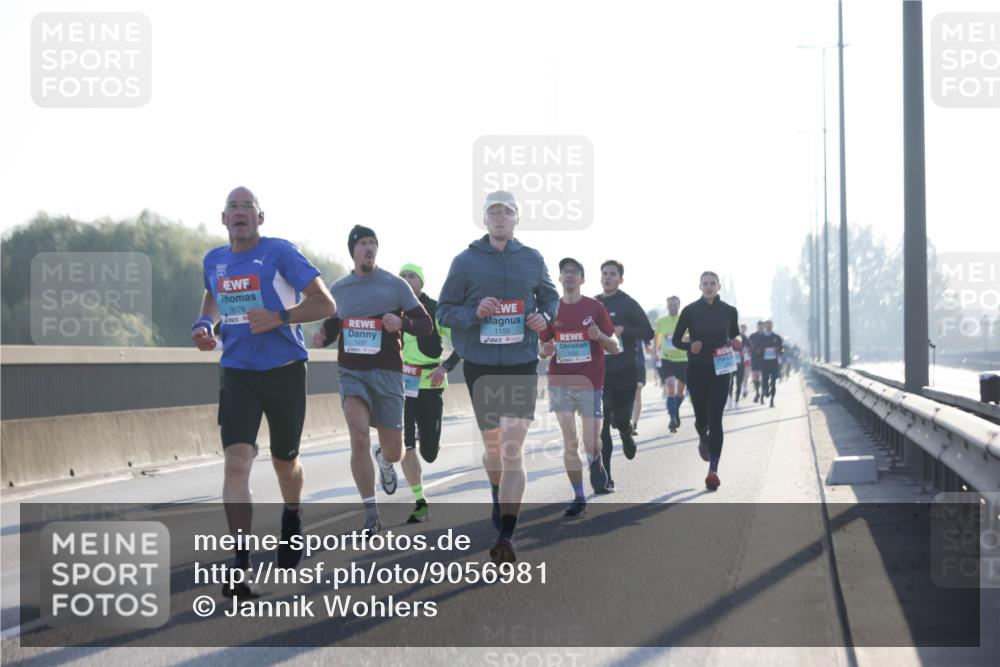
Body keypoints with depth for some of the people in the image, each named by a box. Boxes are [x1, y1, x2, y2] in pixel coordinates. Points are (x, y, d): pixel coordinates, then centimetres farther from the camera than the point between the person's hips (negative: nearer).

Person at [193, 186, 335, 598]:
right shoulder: (213, 262, 6)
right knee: (236, 463, -15)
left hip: (284, 371, -2)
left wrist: (279, 317, -22)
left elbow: (325, 304, -9)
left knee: (284, 461, 14)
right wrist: (206, 325, 7)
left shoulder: (280, 253, -9)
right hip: (237, 374, 2)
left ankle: (292, 518, 48)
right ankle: (241, 565, -18)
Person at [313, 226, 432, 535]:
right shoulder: (338, 289, 9)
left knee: (393, 451, 3)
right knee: (359, 437, -21)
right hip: (351, 372, 1)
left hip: (386, 373, -1)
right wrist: (322, 337, -1)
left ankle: (384, 459, 44)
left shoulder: (395, 285, 1)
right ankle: (370, 514, -12)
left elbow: (426, 325, 2)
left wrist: (401, 323, -19)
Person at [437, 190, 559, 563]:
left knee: (512, 450, -13)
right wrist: (474, 313, -17)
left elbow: (551, 297, 20)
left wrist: (545, 316, -3)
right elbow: (444, 310, 3)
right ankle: (499, 500, 44)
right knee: (493, 446, 14)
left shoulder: (532, 260, 5)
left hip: (522, 365, -1)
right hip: (480, 365, 1)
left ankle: (506, 535, -14)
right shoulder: (466, 261, 0)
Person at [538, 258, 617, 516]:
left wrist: (600, 336, -19)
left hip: (589, 383, -2)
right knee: (570, 443, -2)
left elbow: (614, 348, 2)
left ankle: (596, 463, 32)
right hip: (560, 383, 2)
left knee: (590, 445, -4)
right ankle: (578, 498, 7)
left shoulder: (595, 307, 0)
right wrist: (546, 351, -10)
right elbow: (543, 350, 15)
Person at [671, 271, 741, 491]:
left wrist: (737, 344, -7)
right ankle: (703, 439, 45)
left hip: (720, 370, 0)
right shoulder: (690, 310, -1)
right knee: (701, 417, 6)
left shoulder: (729, 311, 3)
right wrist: (690, 346, -17)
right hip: (697, 370, 0)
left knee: (715, 418, -9)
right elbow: (676, 340, 4)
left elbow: (735, 337, 16)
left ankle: (713, 470, -12)